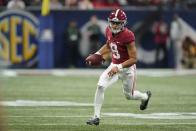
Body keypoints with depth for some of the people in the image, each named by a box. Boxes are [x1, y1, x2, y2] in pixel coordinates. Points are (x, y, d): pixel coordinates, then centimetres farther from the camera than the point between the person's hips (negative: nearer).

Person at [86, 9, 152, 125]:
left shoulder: (127, 36, -28)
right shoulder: (109, 31, -7)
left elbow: (134, 59, -25)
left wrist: (119, 67, -30)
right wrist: (97, 54, 0)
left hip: (127, 69, -5)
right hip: (114, 65, 5)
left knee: (129, 96, 15)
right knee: (101, 86, -17)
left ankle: (145, 96, 51)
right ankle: (96, 117, -10)